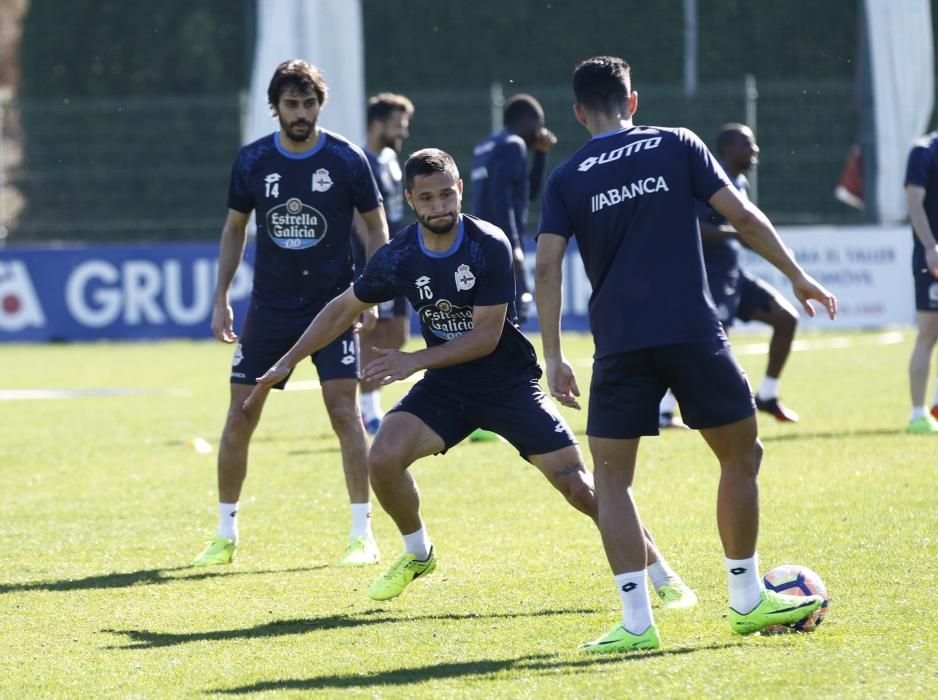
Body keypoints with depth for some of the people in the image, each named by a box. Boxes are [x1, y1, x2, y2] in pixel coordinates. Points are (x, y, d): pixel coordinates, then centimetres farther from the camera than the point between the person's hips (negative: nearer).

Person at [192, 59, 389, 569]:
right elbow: (234, 228, 11)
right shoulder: (252, 161, -1)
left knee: (344, 410, -13)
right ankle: (226, 535, 14)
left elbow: (376, 227, 2)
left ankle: (362, 534, -5)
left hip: (333, 304, -2)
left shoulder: (346, 160, -7)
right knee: (240, 417, 1)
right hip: (269, 309, 2)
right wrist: (221, 298, 6)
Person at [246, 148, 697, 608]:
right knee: (382, 459, -19)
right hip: (445, 388, 3)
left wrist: (414, 361, -26)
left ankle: (661, 576, 3)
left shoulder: (489, 246, -20)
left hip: (510, 383, -3)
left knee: (578, 486, -12)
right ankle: (417, 554, 10)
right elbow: (344, 308, 6)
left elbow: (486, 336, -20)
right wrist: (287, 362, 3)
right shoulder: (399, 256, -9)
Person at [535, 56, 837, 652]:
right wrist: (797, 275, 12)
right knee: (742, 456, 15)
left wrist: (554, 357, 5)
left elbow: (547, 268, 1)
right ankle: (747, 601, 19)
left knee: (611, 477, 9)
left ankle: (637, 622, -2)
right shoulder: (677, 145, 8)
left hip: (620, 345, 1)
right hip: (693, 332, -1)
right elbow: (741, 215, 2)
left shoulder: (567, 179, 9)